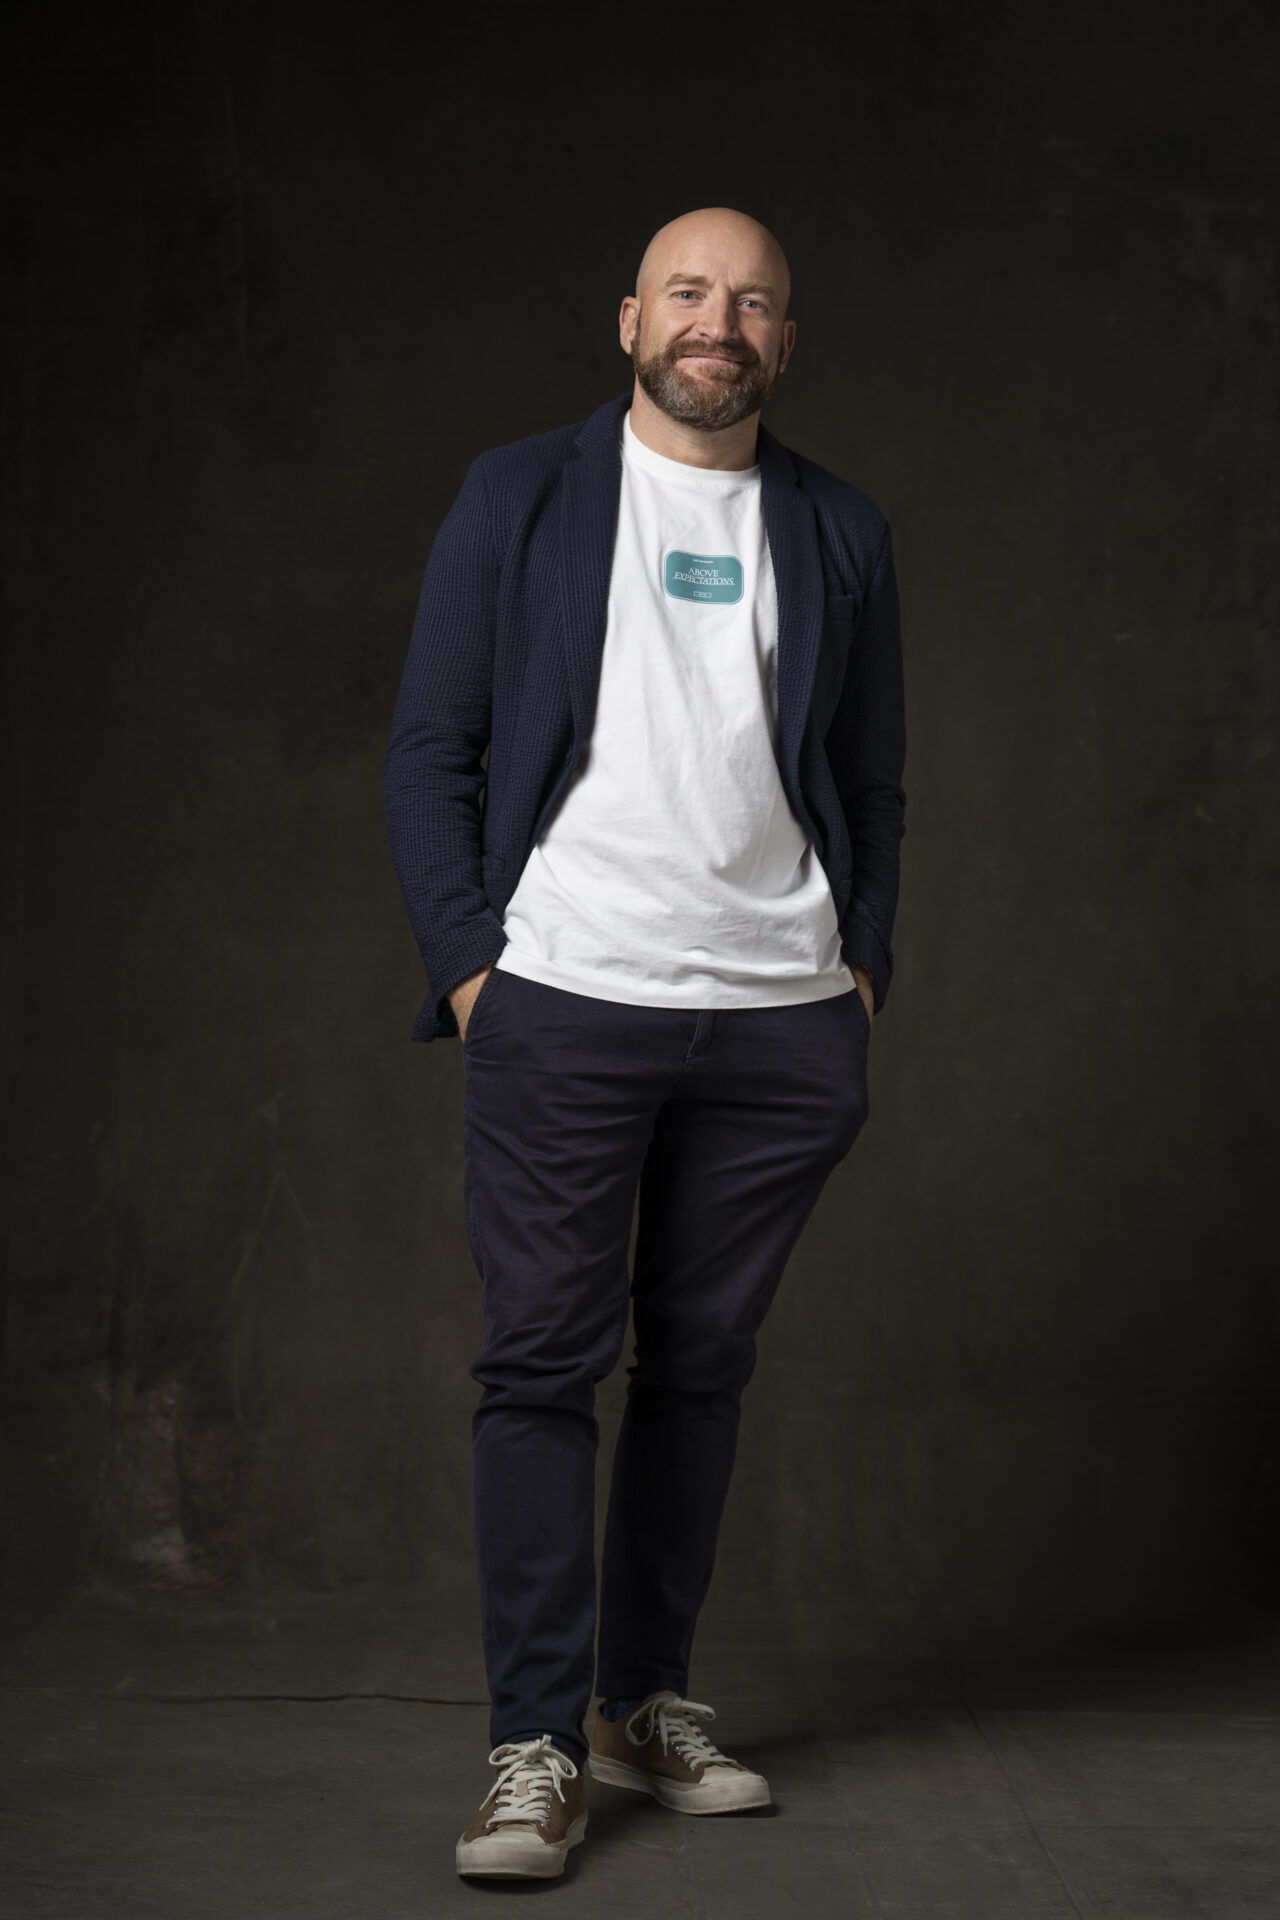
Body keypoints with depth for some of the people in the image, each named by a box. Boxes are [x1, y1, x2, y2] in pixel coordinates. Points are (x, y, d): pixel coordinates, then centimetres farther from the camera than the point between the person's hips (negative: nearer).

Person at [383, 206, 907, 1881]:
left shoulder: (842, 532, 14)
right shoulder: (519, 498, 7)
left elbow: (873, 784, 17)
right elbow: (430, 752, 5)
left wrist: (864, 971, 6)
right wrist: (466, 961, -4)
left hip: (780, 1025, 3)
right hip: (563, 1005, -2)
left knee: (705, 1362, 7)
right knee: (545, 1362, -5)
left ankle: (647, 1702, 20)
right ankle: (537, 1745, 1)